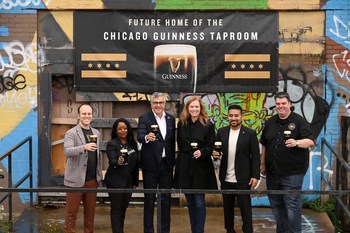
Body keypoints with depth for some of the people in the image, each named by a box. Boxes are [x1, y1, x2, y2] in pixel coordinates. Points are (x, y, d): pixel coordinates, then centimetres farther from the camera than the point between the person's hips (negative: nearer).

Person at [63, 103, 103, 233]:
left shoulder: (96, 133, 12)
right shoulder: (71, 133, -6)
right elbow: (67, 151, -23)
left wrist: (99, 174, 15)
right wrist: (84, 147, -37)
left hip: (92, 180, 5)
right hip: (76, 180, -5)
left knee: (90, 212, 13)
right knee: (71, 212, 2)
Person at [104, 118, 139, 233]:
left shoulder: (133, 143, 7)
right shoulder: (112, 144, -7)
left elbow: (136, 163, 12)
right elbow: (112, 162, -20)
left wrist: (135, 182, 12)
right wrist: (118, 162, -42)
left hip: (128, 181, 5)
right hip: (115, 182, -5)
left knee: (123, 209, 11)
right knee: (116, 209, -2)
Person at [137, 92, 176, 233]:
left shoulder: (171, 119, 8)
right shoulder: (144, 118, -5)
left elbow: (172, 141, 11)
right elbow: (140, 136, -21)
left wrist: (173, 161, 8)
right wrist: (147, 137, -43)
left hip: (167, 163, 4)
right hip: (151, 164, -4)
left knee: (166, 198, 10)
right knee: (149, 199, 5)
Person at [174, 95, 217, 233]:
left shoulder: (208, 125, -4)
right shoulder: (181, 124, 7)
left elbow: (211, 147, -6)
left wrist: (201, 152, -23)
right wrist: (183, 157, 10)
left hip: (201, 167, -4)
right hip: (185, 167, 4)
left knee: (199, 202, -2)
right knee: (190, 202, 12)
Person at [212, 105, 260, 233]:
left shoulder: (250, 133, -5)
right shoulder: (221, 132, 5)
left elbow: (255, 157, -6)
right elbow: (216, 150, 11)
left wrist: (255, 176, -11)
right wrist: (216, 154, -13)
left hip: (243, 179, -4)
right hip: (226, 178, 4)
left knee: (245, 208, 1)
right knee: (227, 207, 15)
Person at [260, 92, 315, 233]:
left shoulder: (299, 121, -6)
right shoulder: (271, 122, 11)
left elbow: (310, 141, -15)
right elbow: (264, 145, 16)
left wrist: (296, 142, -34)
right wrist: (263, 165, 15)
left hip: (292, 173, -6)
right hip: (272, 172, 6)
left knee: (292, 205, -3)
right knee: (276, 204, 14)